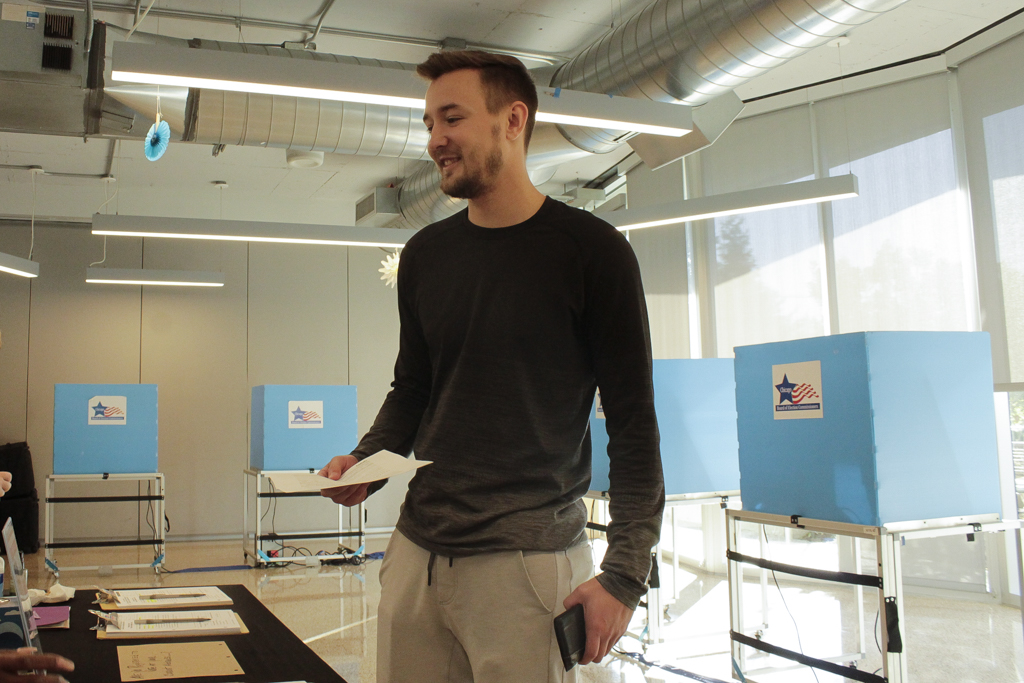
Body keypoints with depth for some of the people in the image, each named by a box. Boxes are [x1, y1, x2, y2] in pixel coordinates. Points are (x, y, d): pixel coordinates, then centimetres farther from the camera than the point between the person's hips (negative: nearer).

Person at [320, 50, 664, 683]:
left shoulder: (591, 248, -6)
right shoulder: (425, 255, 9)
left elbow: (633, 424, -7)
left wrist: (624, 574, -12)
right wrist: (364, 463, 1)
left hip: (529, 560, -4)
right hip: (416, 551, 5)